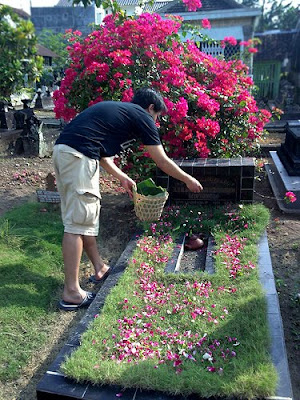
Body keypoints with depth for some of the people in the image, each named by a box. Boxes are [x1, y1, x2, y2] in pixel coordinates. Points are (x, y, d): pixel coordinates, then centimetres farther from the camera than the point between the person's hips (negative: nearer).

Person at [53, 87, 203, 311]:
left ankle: (100, 269, 29)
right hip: (78, 155, -9)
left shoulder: (117, 110, 29)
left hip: (62, 150, 10)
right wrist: (189, 181, 21)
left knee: (86, 215, 15)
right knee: (78, 222, -6)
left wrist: (122, 177, 33)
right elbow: (163, 162, 8)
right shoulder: (142, 117, 5)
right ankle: (72, 293, 0)